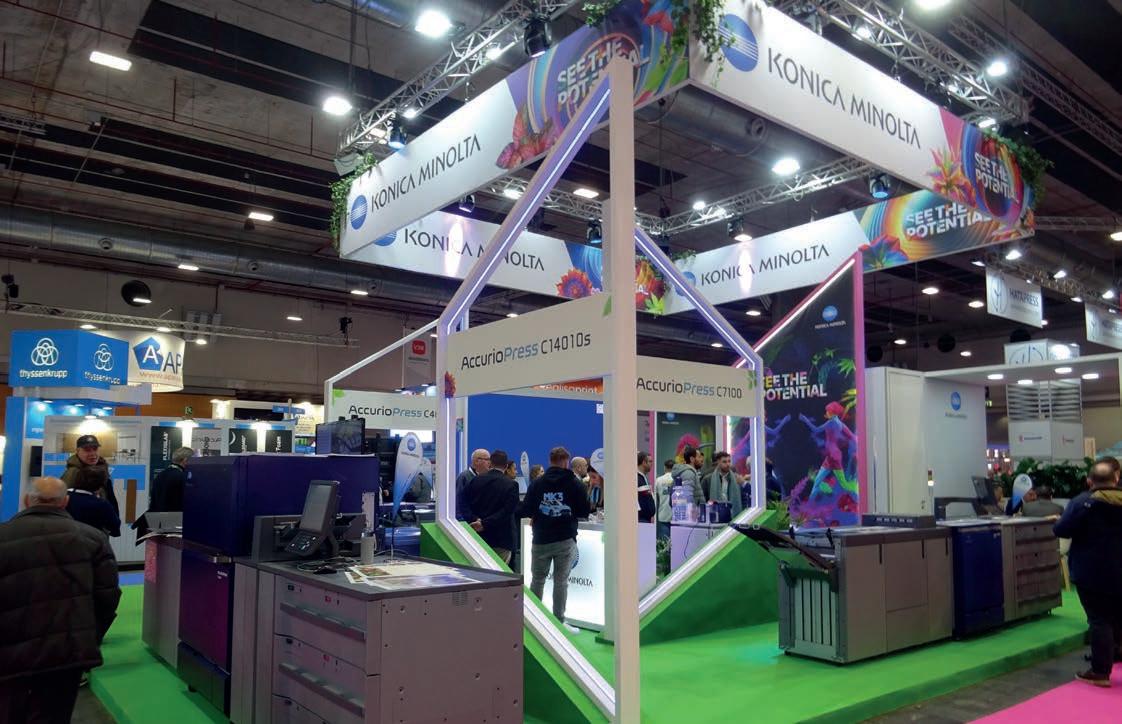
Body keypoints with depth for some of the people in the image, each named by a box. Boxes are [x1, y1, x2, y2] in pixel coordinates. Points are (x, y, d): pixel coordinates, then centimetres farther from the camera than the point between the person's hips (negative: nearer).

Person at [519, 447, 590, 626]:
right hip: (566, 539, -1)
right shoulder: (574, 484, -4)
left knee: (537, 579, 13)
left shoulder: (537, 483, -2)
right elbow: (585, 511, -4)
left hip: (541, 539, 1)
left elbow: (525, 511, -5)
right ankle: (559, 621, 7)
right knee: (561, 581, 5)